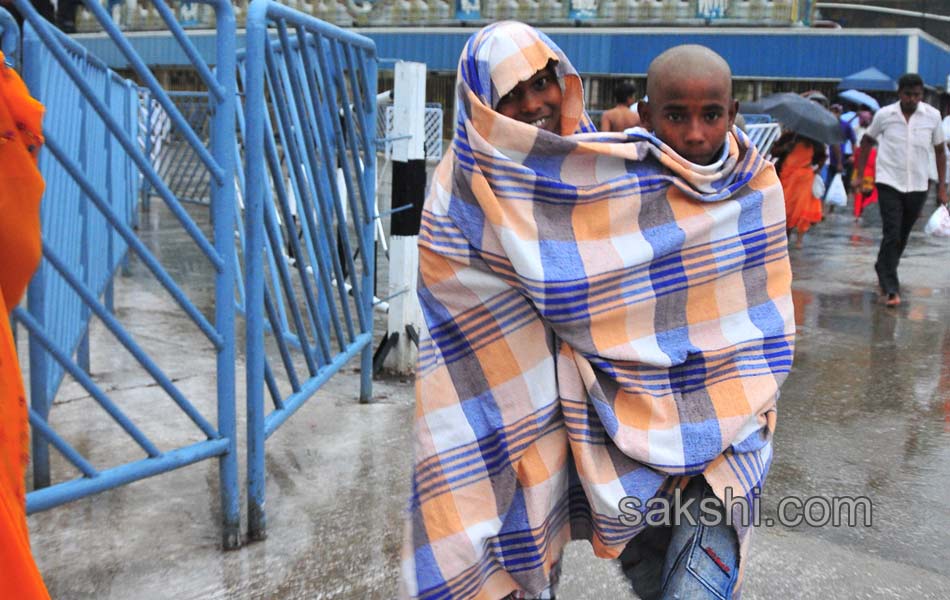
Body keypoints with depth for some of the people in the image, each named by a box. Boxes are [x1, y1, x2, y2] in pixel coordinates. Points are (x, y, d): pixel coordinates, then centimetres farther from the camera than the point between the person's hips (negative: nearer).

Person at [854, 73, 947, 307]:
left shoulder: (932, 116, -2)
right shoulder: (884, 115, -5)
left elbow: (939, 151, 8)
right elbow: (867, 141, 9)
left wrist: (942, 186, 6)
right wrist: (860, 176, 5)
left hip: (917, 186, 2)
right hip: (889, 183, -2)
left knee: (902, 236, 14)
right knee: (892, 235, -11)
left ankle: (884, 272, 35)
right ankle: (891, 288, -9)